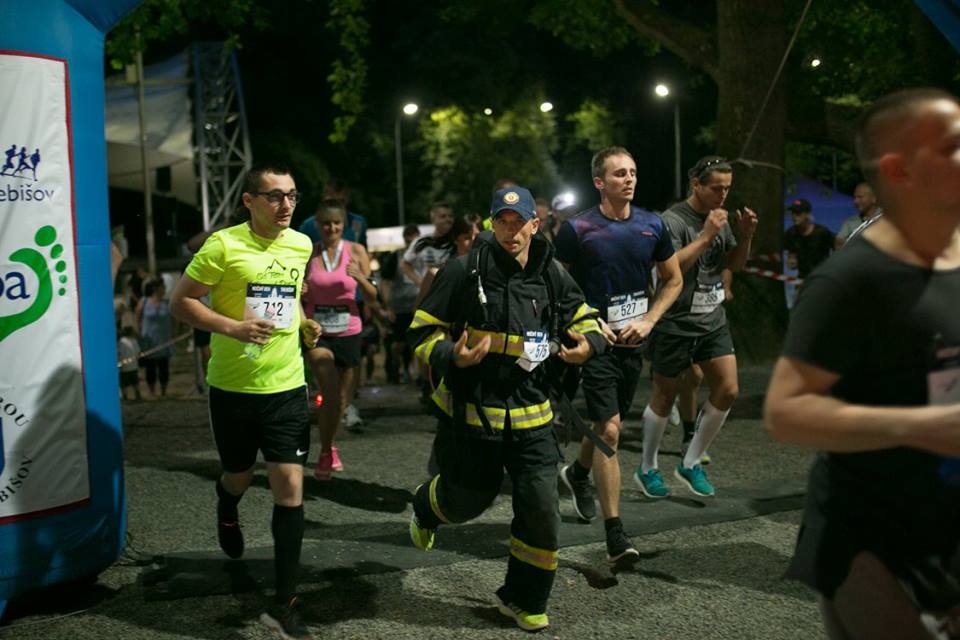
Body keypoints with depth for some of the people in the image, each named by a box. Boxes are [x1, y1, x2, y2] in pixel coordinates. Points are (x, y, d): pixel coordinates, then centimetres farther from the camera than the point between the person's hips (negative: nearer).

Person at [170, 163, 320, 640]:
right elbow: (181, 301, -9)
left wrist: (303, 323, 7)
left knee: (290, 488, -6)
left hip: (287, 386, 2)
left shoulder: (301, 244, 3)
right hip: (233, 387, -2)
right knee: (239, 477, 18)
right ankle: (227, 512, 58)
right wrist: (233, 327, -23)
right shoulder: (223, 245, -12)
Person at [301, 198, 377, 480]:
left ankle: (328, 448, 39)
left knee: (342, 399, 13)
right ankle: (326, 453, 0)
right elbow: (300, 297, 8)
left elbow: (372, 296, -3)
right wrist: (300, 293, -16)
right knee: (331, 394, -20)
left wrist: (359, 277, -22)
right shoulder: (308, 253, -2)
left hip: (348, 332, 2)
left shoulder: (356, 251, -1)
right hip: (317, 331, -2)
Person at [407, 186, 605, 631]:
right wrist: (453, 356, -28)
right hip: (470, 411, -3)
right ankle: (425, 507, 53)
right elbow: (422, 331, -8)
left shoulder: (552, 276, 1)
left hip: (530, 415, 3)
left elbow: (586, 320, 16)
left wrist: (588, 345, -8)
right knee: (470, 498, 14)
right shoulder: (465, 270, -12)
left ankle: (524, 599, 23)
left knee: (541, 510, 0)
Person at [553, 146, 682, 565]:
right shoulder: (577, 229, -8)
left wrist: (648, 321, -1)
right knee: (609, 430, -13)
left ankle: (577, 473, 51)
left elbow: (673, 280, 13)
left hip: (632, 341, 5)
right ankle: (615, 537, -9)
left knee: (609, 425, 19)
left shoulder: (652, 226, 3)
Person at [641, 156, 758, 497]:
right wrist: (706, 236, -27)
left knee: (728, 391, 0)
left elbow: (734, 264, 15)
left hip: (712, 320, 7)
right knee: (665, 397, 6)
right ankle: (647, 468, 25)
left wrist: (746, 236, -3)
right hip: (675, 324, -7)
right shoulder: (673, 220, -15)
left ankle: (690, 464, 15)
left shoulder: (720, 217, 8)